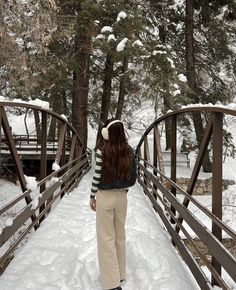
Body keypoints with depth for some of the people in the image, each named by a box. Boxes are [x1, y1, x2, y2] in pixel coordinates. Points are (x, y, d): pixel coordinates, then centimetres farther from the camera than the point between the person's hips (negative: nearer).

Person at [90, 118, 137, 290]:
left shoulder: (102, 149, -14)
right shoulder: (128, 151, -2)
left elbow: (97, 175, -11)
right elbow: (132, 177, 1)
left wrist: (92, 196, 0)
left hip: (105, 197, -4)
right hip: (122, 197, 5)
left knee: (106, 238, 5)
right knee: (120, 236, 17)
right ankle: (120, 274, 30)